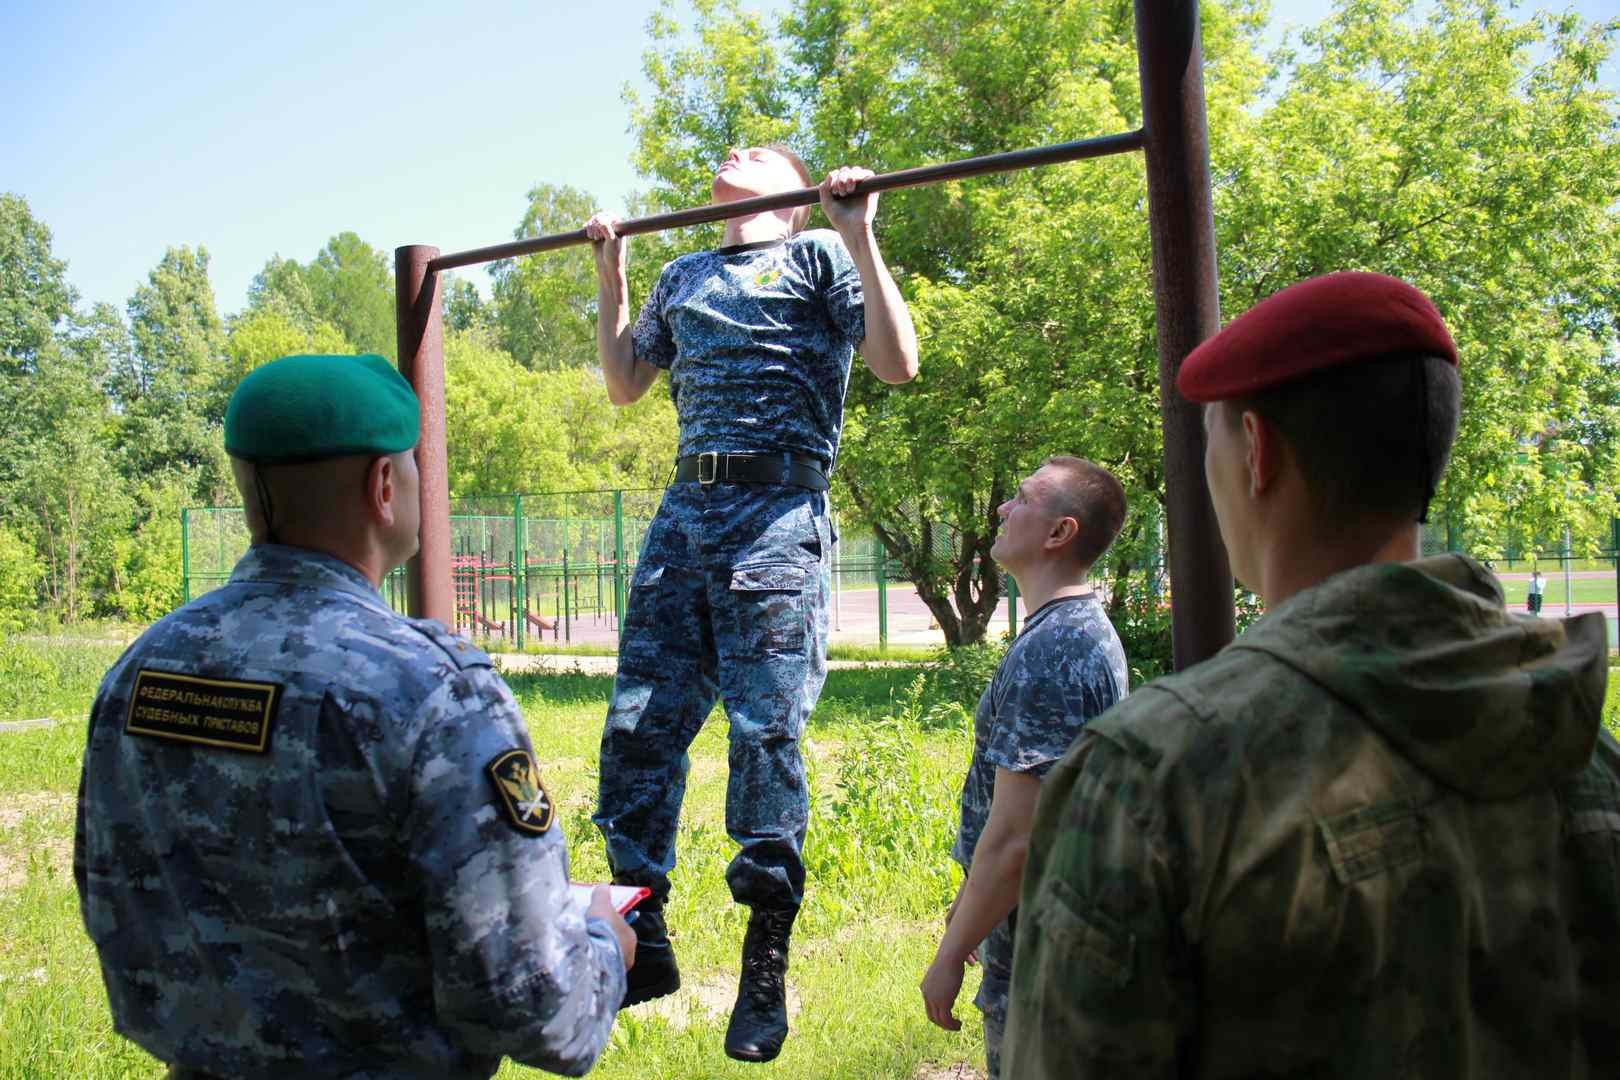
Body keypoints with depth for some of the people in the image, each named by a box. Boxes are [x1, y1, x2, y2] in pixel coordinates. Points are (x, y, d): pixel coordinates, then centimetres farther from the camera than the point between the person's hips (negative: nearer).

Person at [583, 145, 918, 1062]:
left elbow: (899, 363, -3)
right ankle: (644, 943, 14)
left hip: (776, 516, -6)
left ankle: (767, 972, 1)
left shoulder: (818, 255, 8)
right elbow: (625, 383, 34)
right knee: (638, 728, 2)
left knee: (766, 733, -8)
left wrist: (860, 235, -5)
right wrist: (611, 272, 29)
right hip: (685, 514, 6)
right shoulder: (683, 279, 25)